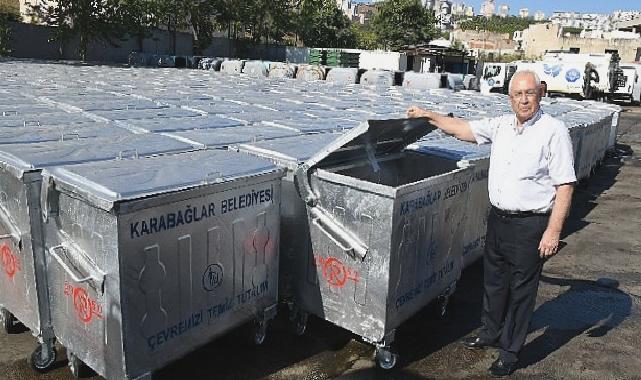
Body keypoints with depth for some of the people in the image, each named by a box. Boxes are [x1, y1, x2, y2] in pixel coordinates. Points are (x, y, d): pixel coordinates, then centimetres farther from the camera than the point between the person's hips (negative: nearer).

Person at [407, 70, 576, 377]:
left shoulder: (553, 131, -13)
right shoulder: (501, 125, 6)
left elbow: (565, 186, -15)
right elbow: (464, 129, 15)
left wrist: (553, 231, -18)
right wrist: (428, 116, 13)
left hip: (530, 225, -6)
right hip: (498, 218, 6)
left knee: (521, 290, 7)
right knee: (493, 281, 20)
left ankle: (509, 353, 24)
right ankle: (490, 334, 40)